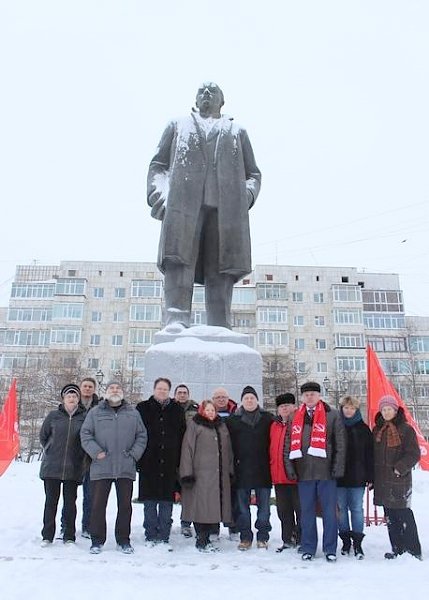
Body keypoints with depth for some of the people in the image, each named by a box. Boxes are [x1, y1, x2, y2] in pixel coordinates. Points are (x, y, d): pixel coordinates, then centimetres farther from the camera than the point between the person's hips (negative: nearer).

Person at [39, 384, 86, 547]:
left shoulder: (84, 417, 0)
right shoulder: (53, 416, 2)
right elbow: (43, 436, 12)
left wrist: (77, 454, 3)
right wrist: (51, 451, 10)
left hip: (73, 468, 0)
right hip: (51, 467, 0)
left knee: (70, 502, 6)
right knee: (51, 501, 8)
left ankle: (69, 537, 18)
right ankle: (47, 536, 20)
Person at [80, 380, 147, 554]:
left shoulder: (133, 413, 9)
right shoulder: (95, 412, 5)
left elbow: (142, 436, 10)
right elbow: (85, 434, 2)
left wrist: (134, 454, -2)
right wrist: (96, 452, -9)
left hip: (126, 468, 1)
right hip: (101, 468, -1)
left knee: (125, 505, 8)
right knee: (98, 505, 5)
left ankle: (123, 540, 23)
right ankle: (97, 540, 20)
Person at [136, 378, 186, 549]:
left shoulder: (176, 410, 8)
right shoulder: (143, 408, 4)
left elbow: (182, 435, 8)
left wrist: (179, 461, 1)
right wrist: (138, 458, -5)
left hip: (169, 464, 1)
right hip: (149, 462, -1)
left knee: (167, 501, 6)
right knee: (149, 502, 6)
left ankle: (164, 537, 16)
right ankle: (151, 536, 18)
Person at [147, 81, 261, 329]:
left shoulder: (238, 131, 30)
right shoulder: (178, 125, 30)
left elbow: (253, 174, 23)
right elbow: (158, 165, 20)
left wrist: (246, 196, 0)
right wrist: (158, 194, -1)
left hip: (225, 207, 1)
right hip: (183, 203, 0)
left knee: (220, 268, -11)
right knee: (179, 258, -20)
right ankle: (177, 321, -29)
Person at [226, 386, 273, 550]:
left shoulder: (267, 418, 6)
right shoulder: (233, 420, 6)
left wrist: (271, 462, -2)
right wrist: (232, 463, -2)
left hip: (263, 469, 0)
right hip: (241, 469, 0)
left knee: (264, 504, 5)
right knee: (242, 505, 6)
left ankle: (263, 537, 16)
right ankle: (245, 537, 17)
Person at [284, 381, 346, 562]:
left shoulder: (332, 415, -1)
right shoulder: (295, 417, 9)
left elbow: (340, 443, -3)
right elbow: (289, 444, 10)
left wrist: (338, 467, -9)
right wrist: (290, 467, 2)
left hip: (326, 471, -3)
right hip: (304, 472, 3)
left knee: (329, 511, 6)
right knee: (307, 512, 11)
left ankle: (330, 549, 18)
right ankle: (308, 548, 21)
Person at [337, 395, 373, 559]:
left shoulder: (363, 429, 4)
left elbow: (369, 455, 3)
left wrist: (370, 477, -3)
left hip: (357, 477, -1)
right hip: (339, 477, 1)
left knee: (357, 509, 2)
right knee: (341, 509, 7)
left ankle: (357, 542, 10)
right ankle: (346, 540, 19)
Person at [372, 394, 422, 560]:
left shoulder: (405, 429, -5)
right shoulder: (377, 430, 11)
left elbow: (414, 454, -8)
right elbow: (372, 454, 15)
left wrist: (400, 468, -16)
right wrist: (371, 476, 9)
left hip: (400, 480, -6)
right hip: (382, 481, 6)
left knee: (404, 515, -4)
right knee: (390, 517, 11)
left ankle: (413, 551, 7)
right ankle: (397, 549, 20)